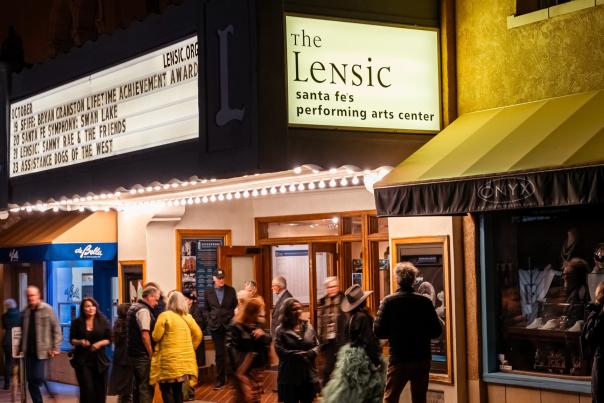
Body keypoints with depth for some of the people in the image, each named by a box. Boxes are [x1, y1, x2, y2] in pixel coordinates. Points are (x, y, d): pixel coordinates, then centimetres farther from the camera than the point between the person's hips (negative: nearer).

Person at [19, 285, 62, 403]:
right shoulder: (26, 311, 9)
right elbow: (24, 331, 15)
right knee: (30, 381, 5)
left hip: (41, 350, -5)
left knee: (37, 378, -12)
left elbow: (56, 328, -6)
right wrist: (21, 347, 7)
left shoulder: (46, 309, -5)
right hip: (29, 351, 5)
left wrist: (56, 347, -12)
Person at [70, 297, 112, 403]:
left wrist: (100, 343, -15)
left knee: (101, 390, 4)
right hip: (82, 361, -1)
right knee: (87, 390, -9)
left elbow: (109, 339, 4)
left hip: (99, 360, 1)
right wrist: (80, 342, -15)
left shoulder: (103, 321, 3)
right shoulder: (77, 322, 2)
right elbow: (72, 340, 6)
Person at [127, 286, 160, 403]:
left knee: (138, 385, 17)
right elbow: (145, 335, -22)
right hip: (143, 355, -10)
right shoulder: (144, 310, -16)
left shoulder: (133, 307, 14)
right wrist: (151, 354, -13)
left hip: (133, 353, 10)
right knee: (146, 388, -8)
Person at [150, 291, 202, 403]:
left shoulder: (164, 315, -8)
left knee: (166, 389, 0)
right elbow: (198, 335, 10)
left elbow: (156, 336, -8)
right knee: (177, 389, 15)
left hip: (170, 359, -6)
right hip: (185, 359, 6)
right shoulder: (188, 317, 8)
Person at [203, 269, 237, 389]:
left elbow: (236, 307, 8)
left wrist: (233, 319, -3)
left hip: (229, 325, -1)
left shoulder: (231, 290, 4)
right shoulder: (208, 292, 5)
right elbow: (206, 309, 12)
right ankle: (220, 379, 11)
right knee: (219, 353, 4)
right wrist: (208, 319, -2)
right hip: (215, 326, 1)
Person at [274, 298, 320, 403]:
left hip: (309, 375, 4)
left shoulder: (308, 326, 8)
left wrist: (309, 354, -16)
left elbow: (317, 346, 6)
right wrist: (302, 354, -16)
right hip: (289, 377, -4)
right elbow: (280, 351, -16)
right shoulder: (281, 330, -5)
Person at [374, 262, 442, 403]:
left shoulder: (389, 301, -9)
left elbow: (378, 332, -10)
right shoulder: (425, 302, -4)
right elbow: (436, 331, 0)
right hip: (422, 359, 2)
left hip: (399, 360, -2)